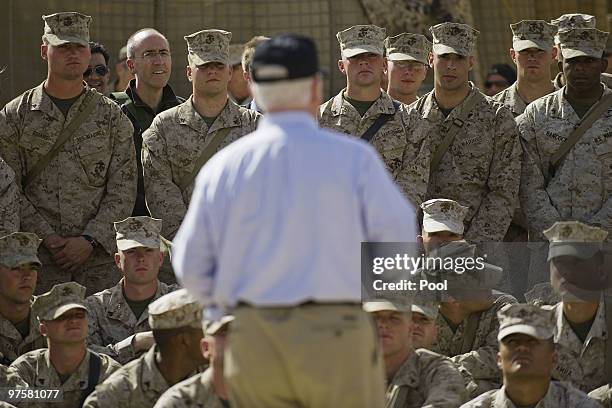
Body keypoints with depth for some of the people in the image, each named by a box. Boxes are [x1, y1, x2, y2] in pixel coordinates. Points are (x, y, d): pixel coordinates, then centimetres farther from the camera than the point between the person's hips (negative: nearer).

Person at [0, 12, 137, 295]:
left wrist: (90, 240, -9)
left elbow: (123, 192, 3)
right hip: (37, 260, -1)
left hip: (99, 257, 1)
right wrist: (46, 237, -10)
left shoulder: (112, 118, 8)